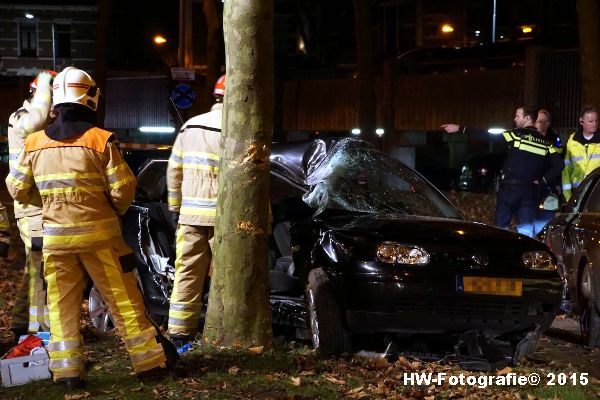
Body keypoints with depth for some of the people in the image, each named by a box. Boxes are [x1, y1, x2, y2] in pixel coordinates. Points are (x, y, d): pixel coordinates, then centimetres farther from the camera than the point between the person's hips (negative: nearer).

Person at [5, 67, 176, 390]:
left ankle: (67, 370, 9)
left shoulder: (34, 143, 1)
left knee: (62, 306, 11)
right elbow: (123, 188, -10)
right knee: (124, 301, 6)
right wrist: (115, 211, 11)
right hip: (98, 234, -2)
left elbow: (17, 189, 7)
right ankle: (149, 362, 13)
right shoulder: (100, 140, -10)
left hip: (55, 237, 2)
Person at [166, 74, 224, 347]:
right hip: (222, 215, -5)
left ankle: (179, 333, 9)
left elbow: (174, 170, 14)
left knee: (187, 273, 8)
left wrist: (175, 207, 22)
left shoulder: (189, 127, 12)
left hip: (189, 213, 5)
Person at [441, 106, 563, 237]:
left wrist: (460, 129, -4)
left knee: (501, 227, 5)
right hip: (530, 191, 4)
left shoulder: (516, 135, -5)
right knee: (526, 231, 4)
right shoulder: (544, 142, 8)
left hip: (510, 187, -4)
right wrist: (542, 180, 6)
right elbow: (558, 164, 3)